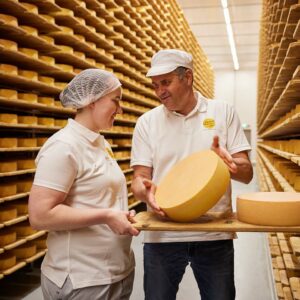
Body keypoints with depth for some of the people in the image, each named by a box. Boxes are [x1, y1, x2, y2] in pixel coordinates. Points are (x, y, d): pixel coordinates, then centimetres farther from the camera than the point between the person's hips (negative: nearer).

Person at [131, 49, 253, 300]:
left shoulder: (223, 112, 2)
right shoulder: (147, 122, 3)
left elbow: (246, 174, 0)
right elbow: (139, 178, 1)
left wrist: (226, 161, -22)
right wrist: (145, 190, -23)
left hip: (215, 235, 0)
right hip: (162, 236, 1)